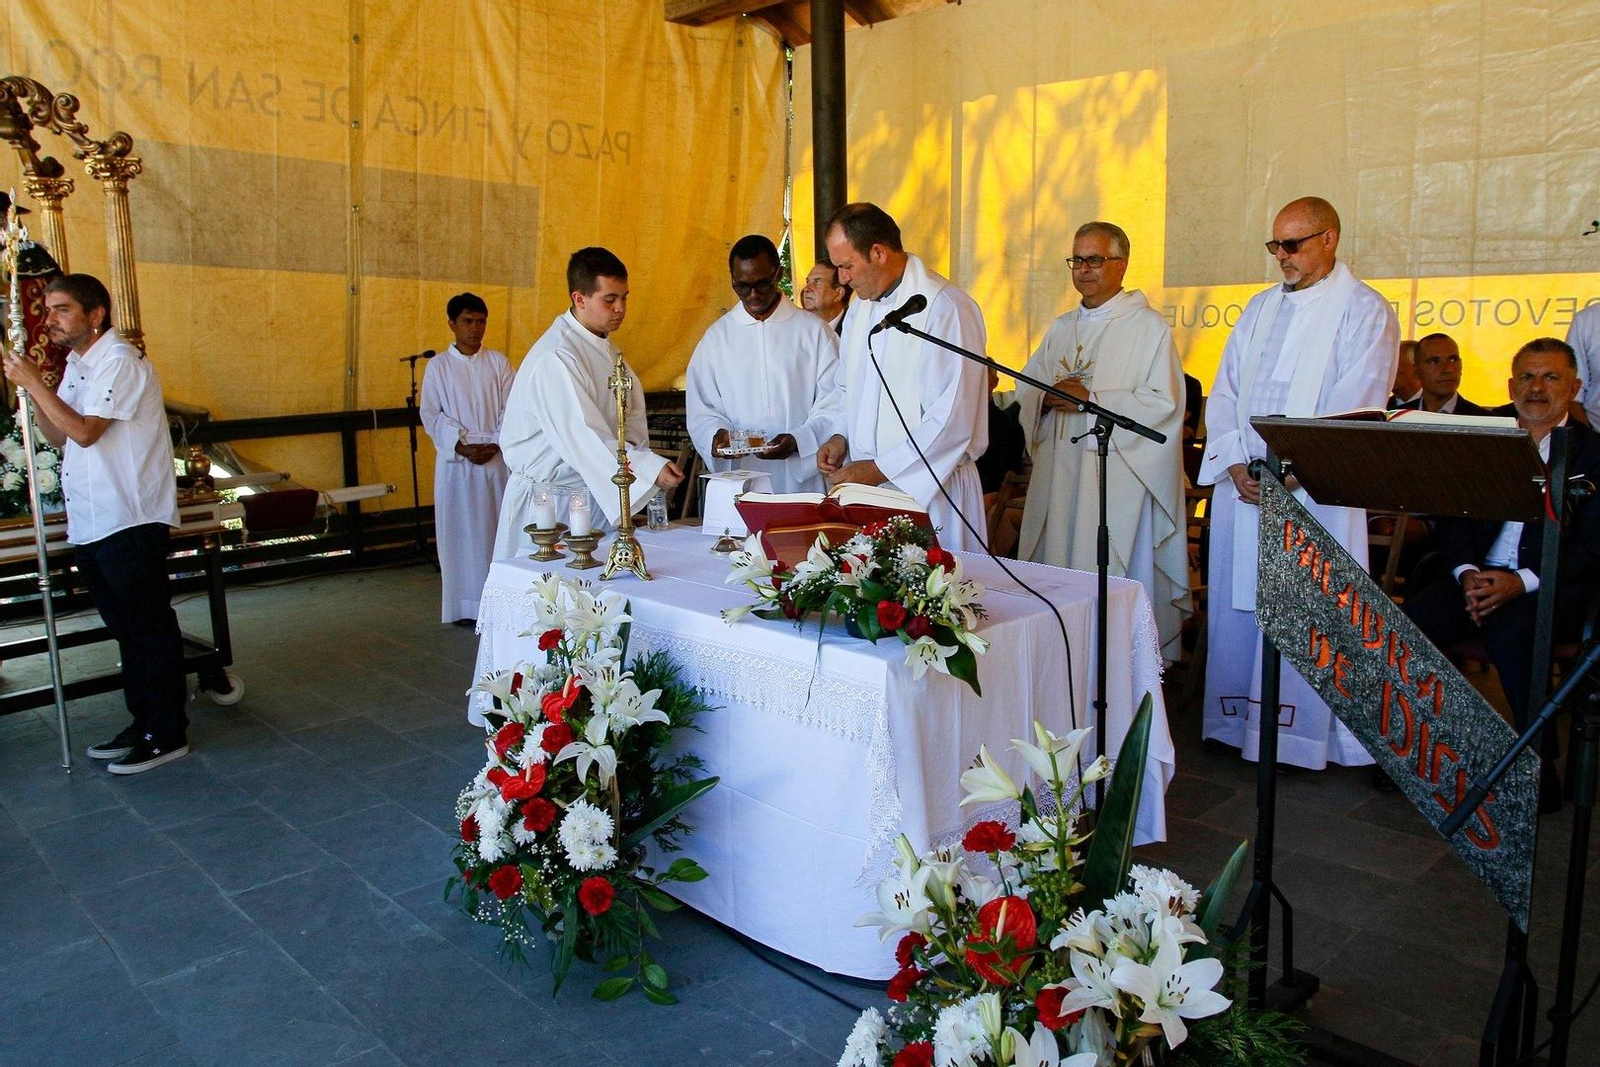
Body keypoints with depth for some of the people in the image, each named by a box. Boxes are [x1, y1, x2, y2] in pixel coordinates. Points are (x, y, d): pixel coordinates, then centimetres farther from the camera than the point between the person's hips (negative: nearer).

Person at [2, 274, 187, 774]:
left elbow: (84, 431, -20)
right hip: (90, 524, 9)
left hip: (129, 522, -9)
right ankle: (143, 724, 25)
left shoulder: (120, 361, -12)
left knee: (148, 628, -2)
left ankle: (167, 734, 7)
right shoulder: (76, 366, 17)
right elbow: (60, 438, 17)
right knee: (127, 629, 15)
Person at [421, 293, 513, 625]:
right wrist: (461, 446, -13)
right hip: (456, 461, -1)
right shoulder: (438, 366, 3)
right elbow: (431, 415, -1)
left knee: (497, 529, 3)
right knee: (460, 531, 2)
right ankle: (464, 605, 9)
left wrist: (495, 444, -11)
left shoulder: (498, 362, 5)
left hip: (496, 458, 1)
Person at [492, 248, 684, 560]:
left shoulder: (604, 346, 10)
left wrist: (635, 451, -10)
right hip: (549, 503, -8)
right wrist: (650, 469, -36)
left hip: (595, 495, 8)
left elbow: (633, 411, 10)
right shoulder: (555, 358, -21)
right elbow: (584, 437, -29)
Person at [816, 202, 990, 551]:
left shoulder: (947, 309, -14)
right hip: (865, 483, 7)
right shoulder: (860, 307, 13)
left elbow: (952, 422, -19)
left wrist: (878, 470, -16)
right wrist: (841, 437, 6)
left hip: (927, 491, -7)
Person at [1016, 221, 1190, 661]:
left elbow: (1163, 402, -11)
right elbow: (1026, 388, 15)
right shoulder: (1061, 329, 18)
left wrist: (1091, 399, -17)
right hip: (1059, 473, 6)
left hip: (1119, 475, -6)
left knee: (1115, 581, -4)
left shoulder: (1149, 327, -2)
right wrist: (1047, 396, -8)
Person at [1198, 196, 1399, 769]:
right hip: (1242, 484, 6)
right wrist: (1236, 463, -4)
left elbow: (1354, 411, -10)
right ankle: (1234, 720, 18)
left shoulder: (1365, 310, -1)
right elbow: (1224, 392, 11)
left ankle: (1306, 733, 8)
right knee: (1237, 604, 8)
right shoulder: (1260, 307, 16)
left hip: (1314, 490, -5)